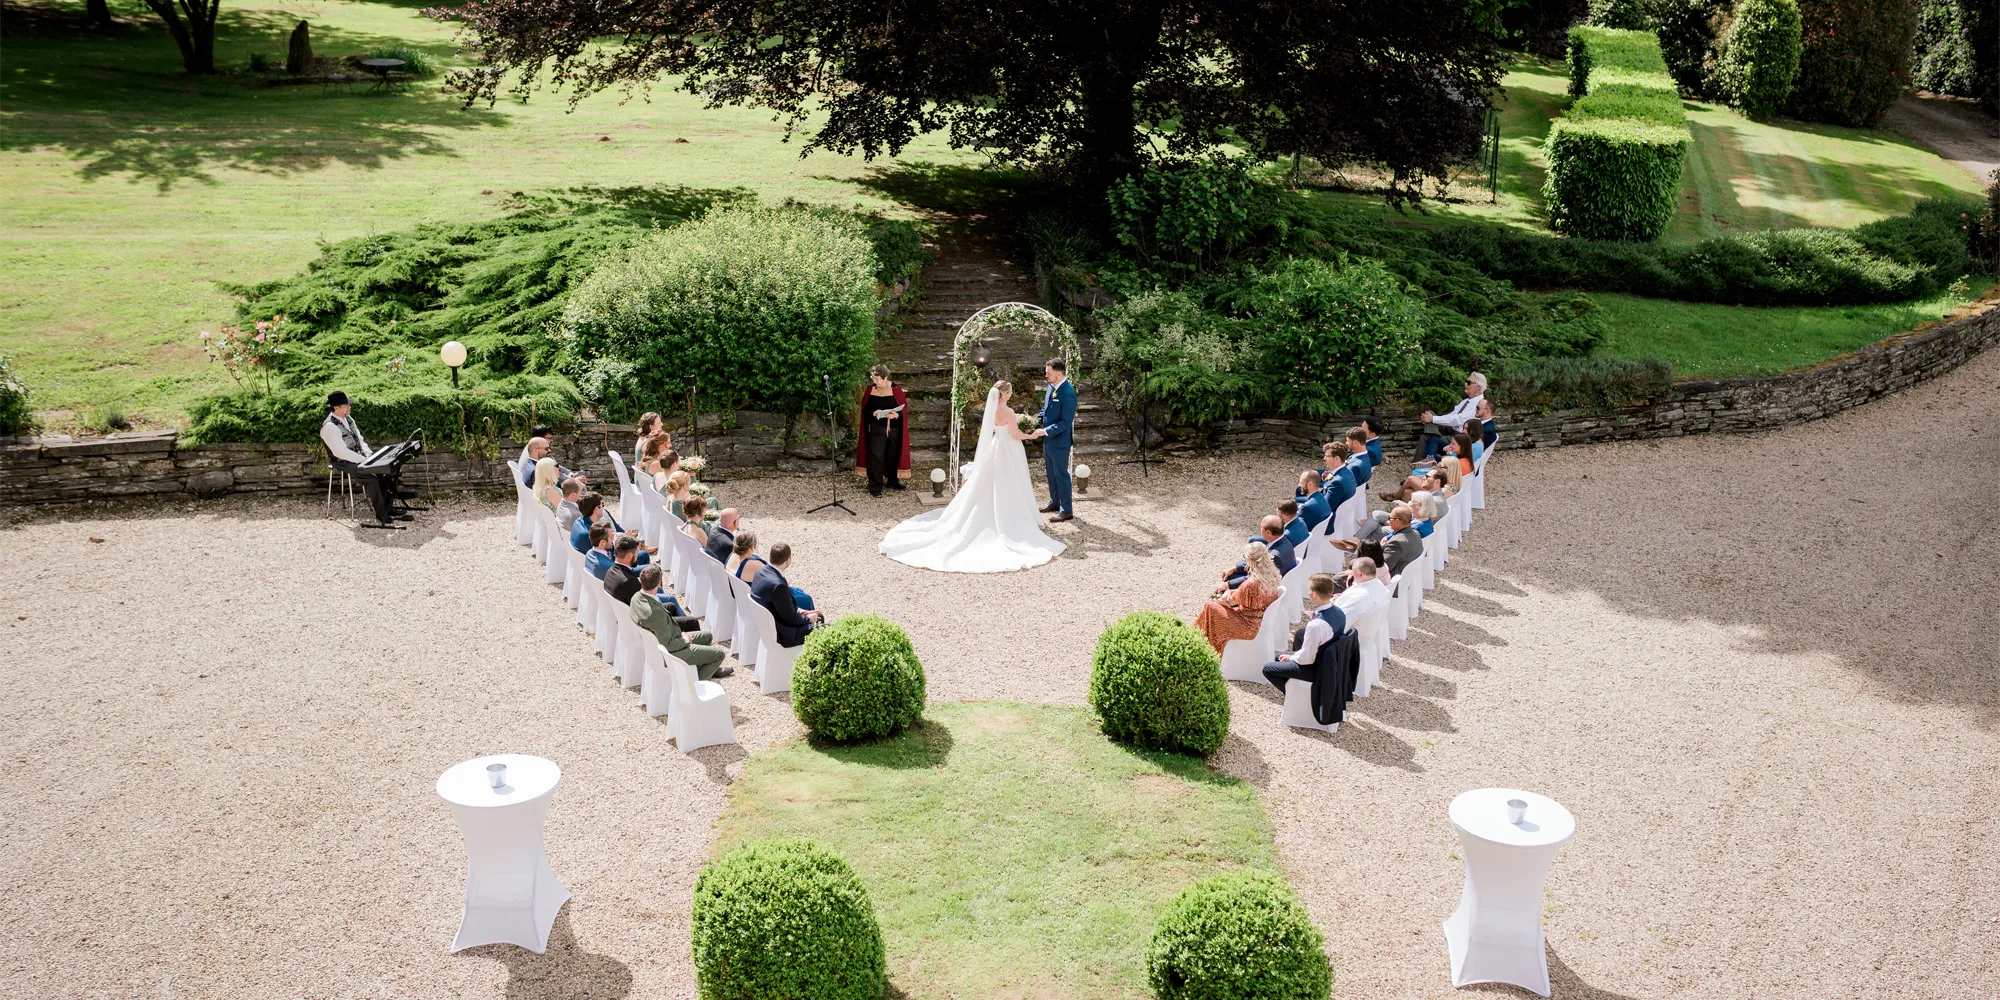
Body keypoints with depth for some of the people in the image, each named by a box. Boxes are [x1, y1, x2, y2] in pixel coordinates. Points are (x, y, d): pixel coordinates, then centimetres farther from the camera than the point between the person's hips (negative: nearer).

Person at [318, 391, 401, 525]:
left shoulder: (348, 418, 7)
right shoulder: (329, 426, -20)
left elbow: (359, 438, 16)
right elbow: (341, 452, -24)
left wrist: (368, 452, -3)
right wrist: (363, 460, -23)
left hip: (358, 456, 9)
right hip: (343, 462, -9)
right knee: (371, 477, -28)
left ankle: (389, 510, -4)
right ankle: (382, 516, -19)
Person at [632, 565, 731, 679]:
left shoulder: (637, 597, -9)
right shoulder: (655, 612, -37)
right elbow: (668, 645, -28)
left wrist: (681, 635, 3)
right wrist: (685, 640, -9)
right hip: (669, 652, -10)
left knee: (708, 636, 26)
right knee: (719, 654, -2)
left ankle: (710, 668, 43)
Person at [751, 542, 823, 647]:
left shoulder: (761, 571, -4)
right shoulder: (778, 585, -32)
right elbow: (790, 618, -21)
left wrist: (798, 610, 7)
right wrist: (808, 618, -3)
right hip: (779, 634, -10)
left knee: (819, 617, 19)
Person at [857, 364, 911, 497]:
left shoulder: (896, 390, -6)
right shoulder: (870, 390, -1)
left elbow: (904, 410, -4)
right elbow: (864, 409, 3)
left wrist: (896, 415, -24)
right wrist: (873, 413, -17)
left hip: (894, 429, 0)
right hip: (876, 429, 0)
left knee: (893, 456, 12)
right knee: (875, 457, -8)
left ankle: (892, 481, 32)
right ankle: (875, 488, -4)